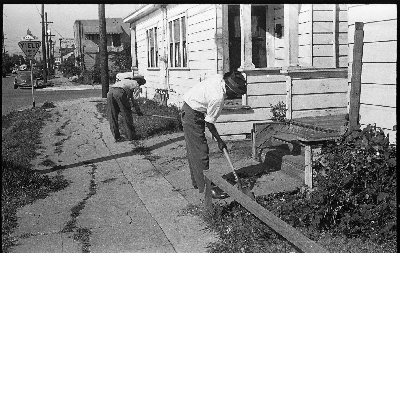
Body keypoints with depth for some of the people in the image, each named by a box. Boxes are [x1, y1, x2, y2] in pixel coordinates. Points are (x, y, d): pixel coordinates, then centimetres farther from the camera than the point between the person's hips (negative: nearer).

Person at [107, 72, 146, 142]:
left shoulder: (124, 80, 39)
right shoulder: (137, 86, 21)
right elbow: (134, 100, 16)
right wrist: (138, 111, 29)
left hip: (110, 91, 6)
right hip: (120, 92, -5)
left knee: (112, 116, 11)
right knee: (127, 115, 9)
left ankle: (117, 137, 14)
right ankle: (131, 136, 16)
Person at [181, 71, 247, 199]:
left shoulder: (219, 78, -4)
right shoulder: (218, 97, -28)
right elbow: (209, 123, -17)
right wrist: (219, 141, -7)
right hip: (193, 115, -10)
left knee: (194, 150, 16)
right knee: (200, 152, -7)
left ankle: (197, 182, 27)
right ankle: (206, 187, -3)